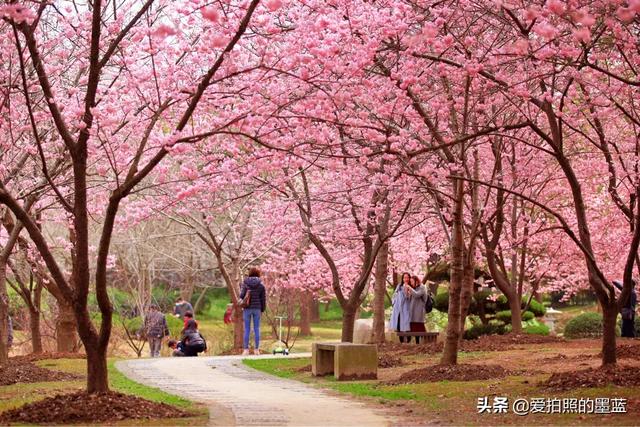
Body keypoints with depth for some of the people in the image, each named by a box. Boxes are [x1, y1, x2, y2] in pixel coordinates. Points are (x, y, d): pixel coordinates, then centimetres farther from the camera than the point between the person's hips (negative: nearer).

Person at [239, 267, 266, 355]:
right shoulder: (261, 285, -1)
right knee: (257, 329, 7)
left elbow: (242, 295, -8)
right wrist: (262, 310, 12)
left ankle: (246, 349, 3)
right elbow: (263, 299, 2)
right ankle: (256, 349, 8)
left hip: (247, 308, 0)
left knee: (247, 329, 4)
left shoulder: (245, 283, -3)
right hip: (257, 308, 1)